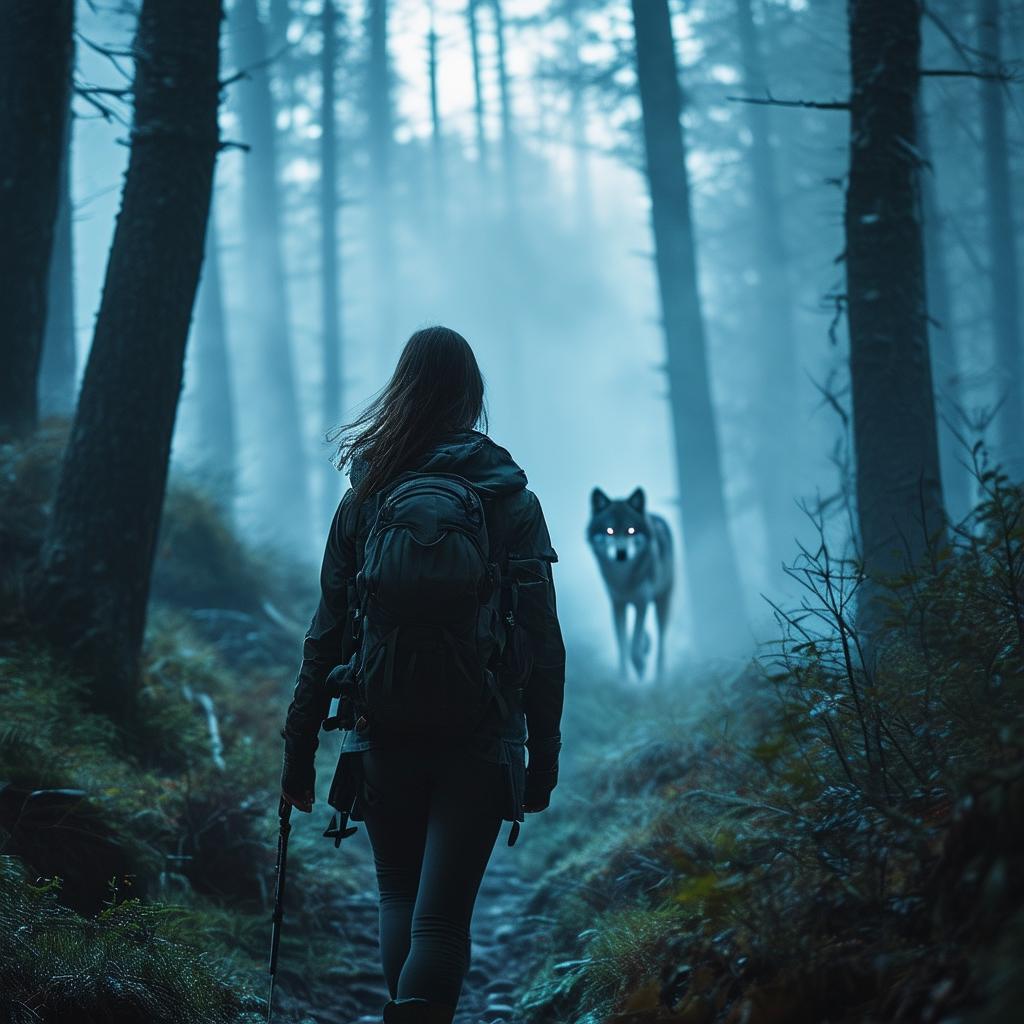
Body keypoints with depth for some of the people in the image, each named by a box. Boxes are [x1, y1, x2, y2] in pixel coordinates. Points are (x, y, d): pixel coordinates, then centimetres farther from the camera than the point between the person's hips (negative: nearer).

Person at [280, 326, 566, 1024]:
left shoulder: (366, 497, 3)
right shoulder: (511, 498, -1)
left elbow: (326, 634, 3)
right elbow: (542, 638, -3)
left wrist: (298, 749, 9)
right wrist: (544, 755, 5)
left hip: (384, 734, 2)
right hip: (480, 741, -2)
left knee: (400, 902, 18)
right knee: (441, 916, -2)